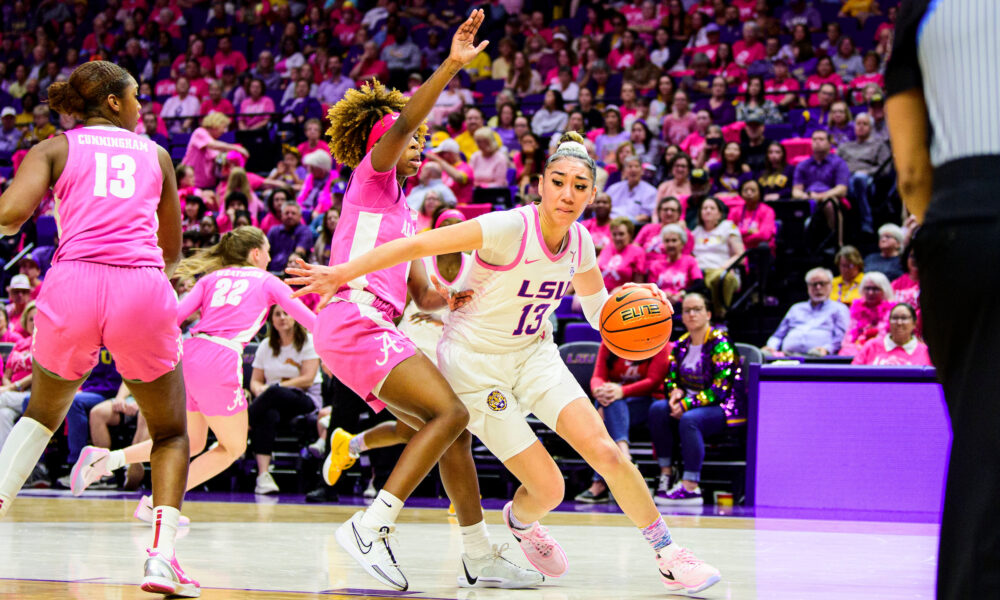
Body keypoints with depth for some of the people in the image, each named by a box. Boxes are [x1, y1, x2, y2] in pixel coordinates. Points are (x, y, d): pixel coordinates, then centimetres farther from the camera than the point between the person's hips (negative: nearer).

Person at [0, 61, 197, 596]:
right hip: (142, 290, 0)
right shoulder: (155, 154, 21)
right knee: (170, 432, 18)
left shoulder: (56, 149, 15)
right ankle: (162, 556, -1)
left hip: (73, 285, 0)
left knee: (43, 412, 29)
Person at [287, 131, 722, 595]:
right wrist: (342, 273, -27)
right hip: (474, 362, -5)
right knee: (548, 488, -10)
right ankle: (520, 522, 28)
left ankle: (668, 555, 1)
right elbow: (417, 245, -26)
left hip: (533, 353, 5)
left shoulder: (579, 242, -6)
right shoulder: (510, 228, -26)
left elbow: (595, 300, 14)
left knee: (603, 449, -14)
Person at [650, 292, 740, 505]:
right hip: (689, 404, 7)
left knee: (689, 419, -36)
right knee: (658, 409, -21)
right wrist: (676, 392, -11)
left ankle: (690, 486, -38)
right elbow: (670, 378, 14)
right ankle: (666, 472, -17)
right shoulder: (681, 345, 11)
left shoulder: (720, 343, -11)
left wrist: (687, 404, -23)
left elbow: (720, 389, -17)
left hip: (722, 408, -7)